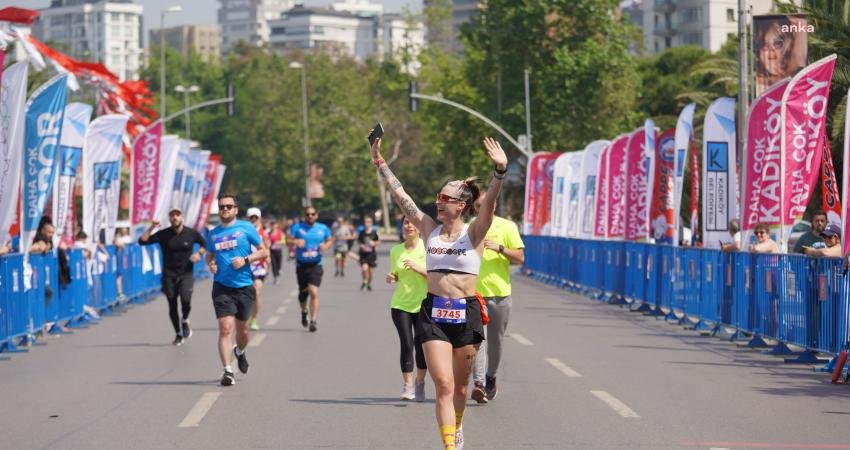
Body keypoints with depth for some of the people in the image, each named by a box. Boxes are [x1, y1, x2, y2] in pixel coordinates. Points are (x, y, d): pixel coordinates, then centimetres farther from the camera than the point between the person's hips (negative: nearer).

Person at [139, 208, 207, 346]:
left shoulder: (191, 233, -1)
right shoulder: (163, 234, -4)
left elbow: (205, 244, 16)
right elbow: (142, 241, -9)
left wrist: (199, 253, -2)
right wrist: (151, 228, -18)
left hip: (186, 274, -1)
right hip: (169, 275, 1)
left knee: (185, 300, -23)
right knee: (172, 306, 4)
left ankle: (185, 321, 10)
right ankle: (178, 334, 23)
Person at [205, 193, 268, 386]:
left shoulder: (245, 228, -1)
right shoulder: (213, 233, 8)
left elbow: (264, 251, 1)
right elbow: (209, 254, 24)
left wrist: (245, 260, -14)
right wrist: (210, 264, 1)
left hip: (244, 287, 0)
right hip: (222, 287, 0)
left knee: (242, 329, 12)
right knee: (225, 328, -13)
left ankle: (240, 351, 45)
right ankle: (227, 371, -13)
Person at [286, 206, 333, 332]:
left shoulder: (323, 229, 5)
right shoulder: (297, 227, 1)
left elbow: (330, 240, 16)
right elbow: (288, 241, -2)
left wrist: (326, 246, -6)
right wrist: (295, 242, -23)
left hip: (315, 265, -1)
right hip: (301, 265, 1)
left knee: (314, 292, -15)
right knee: (303, 292, 13)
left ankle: (313, 321, -14)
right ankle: (304, 312, 44)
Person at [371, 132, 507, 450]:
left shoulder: (474, 233, -4)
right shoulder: (430, 229, 5)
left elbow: (489, 202, -21)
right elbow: (400, 196, 7)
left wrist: (500, 171, -37)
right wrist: (380, 163, 6)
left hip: (466, 313, -1)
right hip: (433, 313, 1)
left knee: (460, 385, 13)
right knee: (444, 384, -9)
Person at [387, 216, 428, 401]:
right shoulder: (396, 251, 7)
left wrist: (419, 268, -19)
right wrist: (391, 277, -2)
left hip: (423, 305, -2)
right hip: (401, 304, 2)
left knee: (421, 346, 0)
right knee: (406, 345, -8)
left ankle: (420, 383, 22)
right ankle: (407, 385, -1)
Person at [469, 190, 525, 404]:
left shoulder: (507, 227, 3)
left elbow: (520, 257, -3)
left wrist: (500, 248, -17)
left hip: (499, 293, 0)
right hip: (474, 293, 0)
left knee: (495, 340, 10)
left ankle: (491, 378, 29)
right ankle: (479, 383, -20)